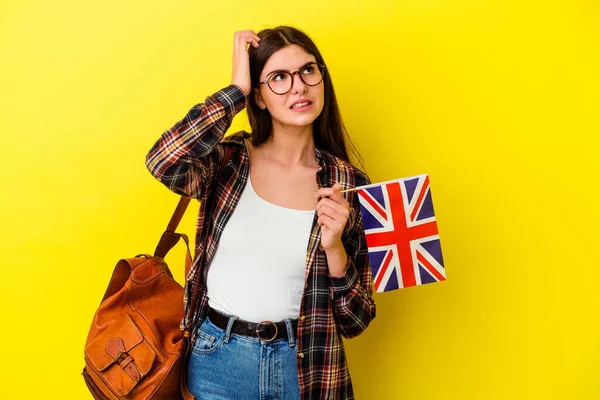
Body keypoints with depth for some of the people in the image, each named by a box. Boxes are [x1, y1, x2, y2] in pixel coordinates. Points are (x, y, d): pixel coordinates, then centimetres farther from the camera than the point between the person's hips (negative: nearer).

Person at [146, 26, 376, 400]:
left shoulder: (349, 186, -6)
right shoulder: (228, 161, -5)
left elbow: (355, 322, -3)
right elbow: (162, 162, -30)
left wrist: (334, 247, -20)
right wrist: (236, 89, -20)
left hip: (305, 368, 0)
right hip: (216, 359, 0)